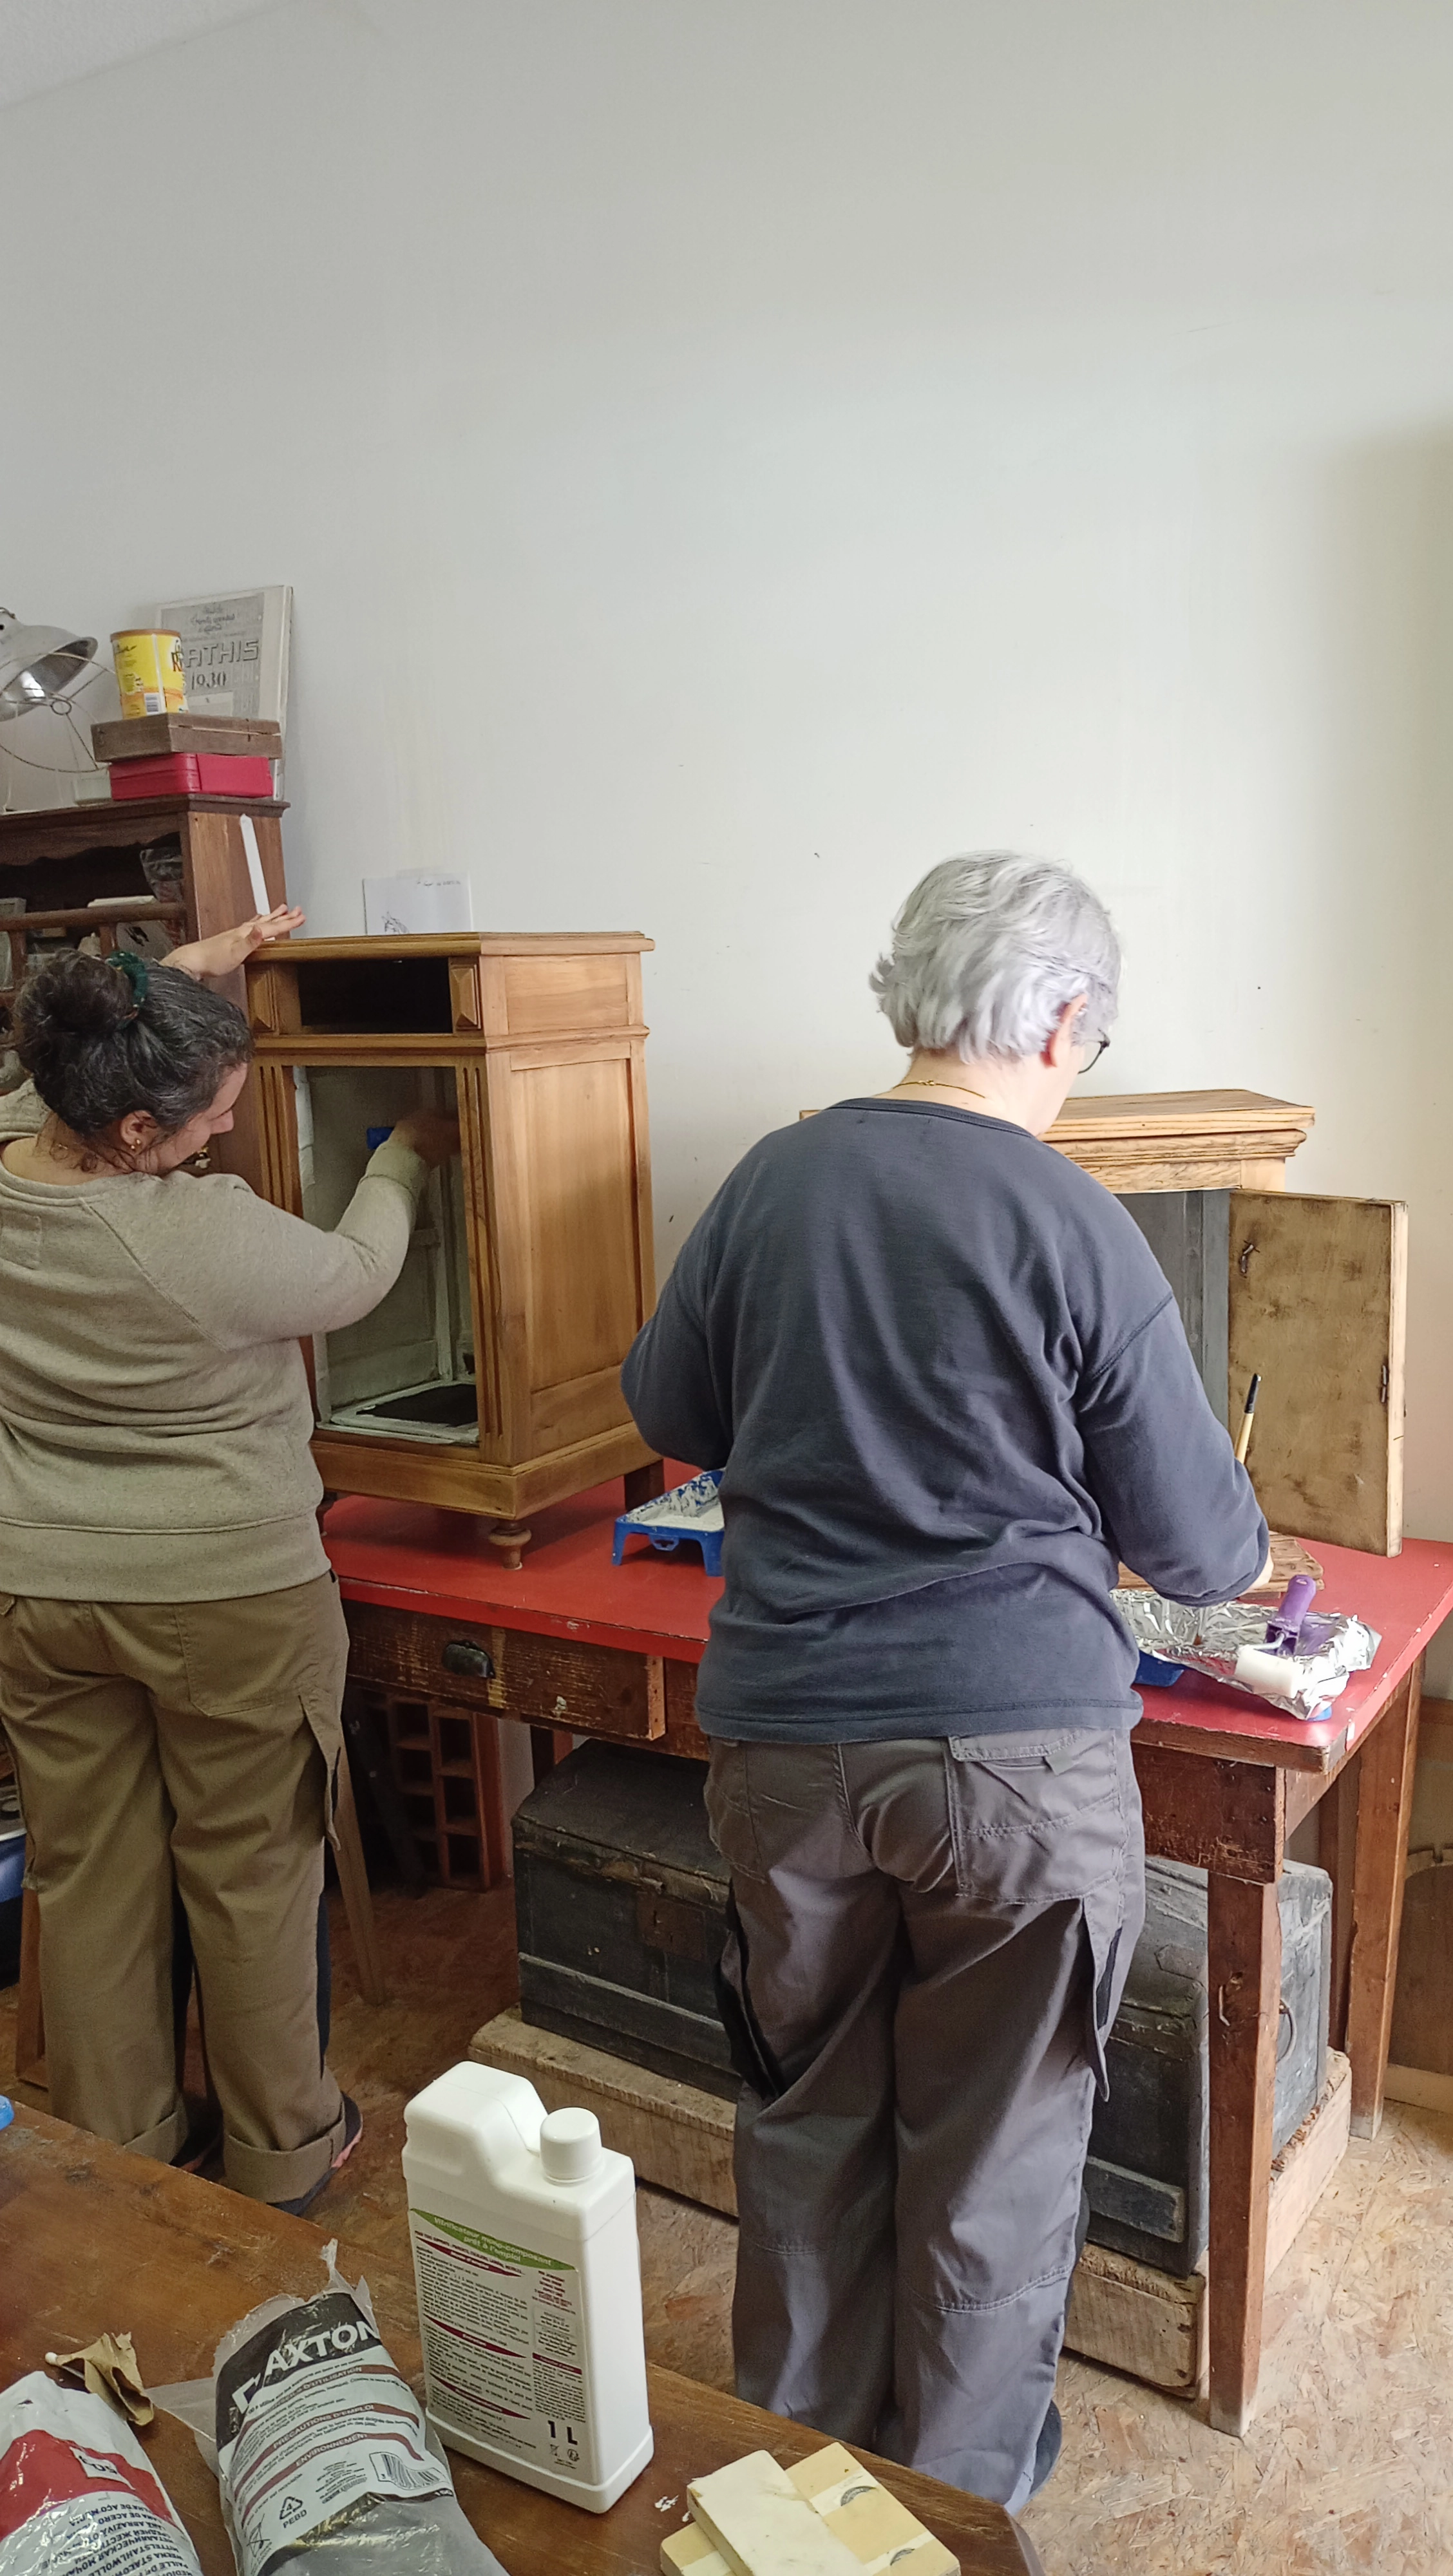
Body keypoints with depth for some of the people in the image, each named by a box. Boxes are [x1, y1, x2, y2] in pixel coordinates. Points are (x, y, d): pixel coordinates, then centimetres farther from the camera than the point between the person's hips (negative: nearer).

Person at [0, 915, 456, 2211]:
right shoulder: (210, 1234, -25)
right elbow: (353, 1278, -5)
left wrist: (180, 975, 12)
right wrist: (407, 1158, 12)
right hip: (232, 1598, -5)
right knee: (253, 1881, 13)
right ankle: (282, 2154, 30)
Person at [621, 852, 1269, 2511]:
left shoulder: (773, 1179, -2)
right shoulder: (1077, 1228, -12)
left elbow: (669, 1411, 12)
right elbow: (1198, 1545, -4)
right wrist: (1243, 1547, 18)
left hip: (785, 1734, 4)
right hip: (1023, 1750, -3)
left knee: (806, 2110, 22)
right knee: (995, 2142, 17)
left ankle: (798, 2437, 43)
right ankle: (964, 2484, 38)